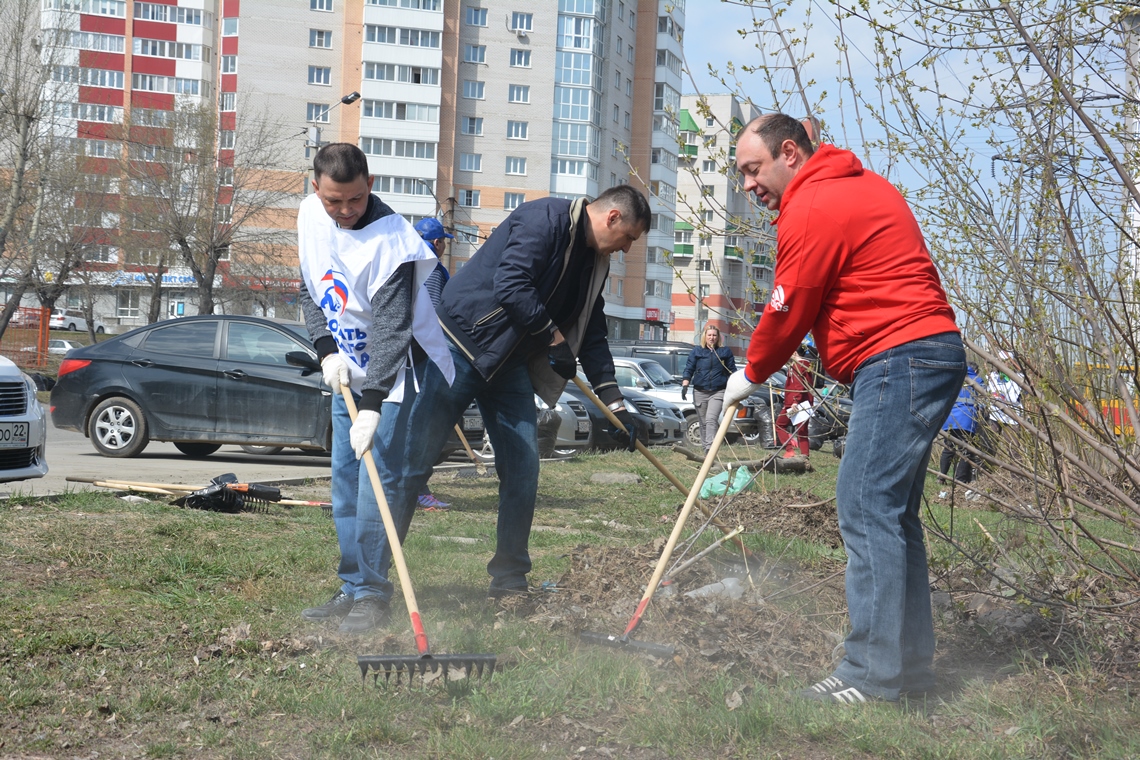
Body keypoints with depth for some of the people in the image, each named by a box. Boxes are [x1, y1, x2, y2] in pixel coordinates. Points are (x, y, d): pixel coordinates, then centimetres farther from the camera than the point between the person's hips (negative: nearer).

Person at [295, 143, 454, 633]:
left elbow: (391, 330, -29)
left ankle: (372, 594, -3)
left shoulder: (390, 240, -25)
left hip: (399, 372, -8)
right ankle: (352, 589, 18)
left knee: (377, 479, -13)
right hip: (348, 371, 8)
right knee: (344, 483, 9)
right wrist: (327, 352, -5)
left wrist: (372, 405, -35)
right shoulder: (309, 215, -2)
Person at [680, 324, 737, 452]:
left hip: (718, 392, -2)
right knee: (703, 423, 7)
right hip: (700, 392, 2)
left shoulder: (725, 352, 7)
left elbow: (732, 371, 11)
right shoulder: (696, 351, 9)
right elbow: (688, 369, 8)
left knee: (711, 420, -20)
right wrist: (685, 385, -5)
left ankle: (710, 448, -28)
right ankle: (705, 450, 16)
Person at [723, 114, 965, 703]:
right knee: (891, 511, 12)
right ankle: (911, 663, 17)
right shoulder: (863, 186, 21)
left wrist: (750, 375, 12)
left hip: (900, 361, -11)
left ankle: (875, 671, -9)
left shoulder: (812, 211, -11)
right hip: (928, 352, 11)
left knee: (866, 506, -11)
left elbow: (787, 314, -5)